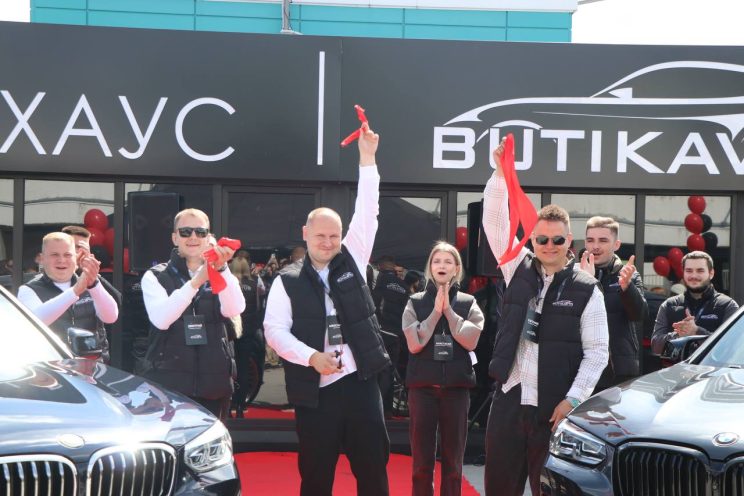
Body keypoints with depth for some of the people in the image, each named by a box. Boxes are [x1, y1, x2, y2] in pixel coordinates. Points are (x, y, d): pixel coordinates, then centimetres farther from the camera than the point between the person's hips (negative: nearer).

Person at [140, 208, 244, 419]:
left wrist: (221, 268, -25)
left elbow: (234, 310, -9)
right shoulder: (155, 277, 6)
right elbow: (160, 319, -14)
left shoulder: (221, 276, 13)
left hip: (213, 385, 2)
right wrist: (196, 281, -25)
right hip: (168, 384, -2)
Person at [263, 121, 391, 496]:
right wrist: (311, 357, -19)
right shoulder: (287, 281, 3)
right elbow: (275, 330, -5)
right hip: (314, 390, -2)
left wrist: (367, 160, -1)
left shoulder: (352, 261, 9)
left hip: (359, 382, 2)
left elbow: (367, 214, 4)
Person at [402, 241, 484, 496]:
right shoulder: (415, 302, 3)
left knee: (453, 460, 7)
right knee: (422, 460, 3)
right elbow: (414, 344, -7)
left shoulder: (468, 303, 5)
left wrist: (448, 310, -10)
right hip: (423, 385, 0)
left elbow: (470, 341, -8)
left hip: (456, 386, 1)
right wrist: (436, 312, -11)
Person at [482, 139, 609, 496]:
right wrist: (500, 173, -11)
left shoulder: (586, 289, -2)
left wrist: (572, 400, -12)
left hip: (555, 406, -3)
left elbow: (597, 352, -4)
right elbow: (494, 222, 1)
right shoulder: (519, 269, 8)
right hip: (509, 399, 3)